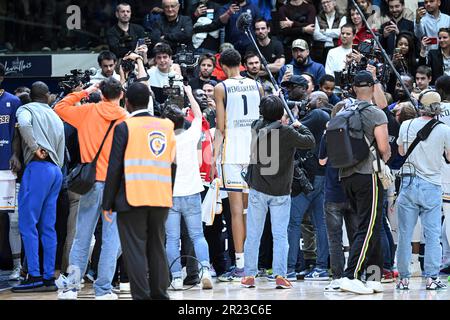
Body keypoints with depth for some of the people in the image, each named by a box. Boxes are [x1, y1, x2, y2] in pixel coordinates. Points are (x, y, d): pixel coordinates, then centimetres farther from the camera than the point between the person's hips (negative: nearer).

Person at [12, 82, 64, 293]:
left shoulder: (27, 109, 4)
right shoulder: (57, 118, 25)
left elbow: (24, 124, -21)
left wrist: (35, 148, -11)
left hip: (38, 167, -7)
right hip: (56, 170, 7)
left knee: (27, 223, -8)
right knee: (48, 227, 7)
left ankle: (34, 277, -15)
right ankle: (49, 277, 3)